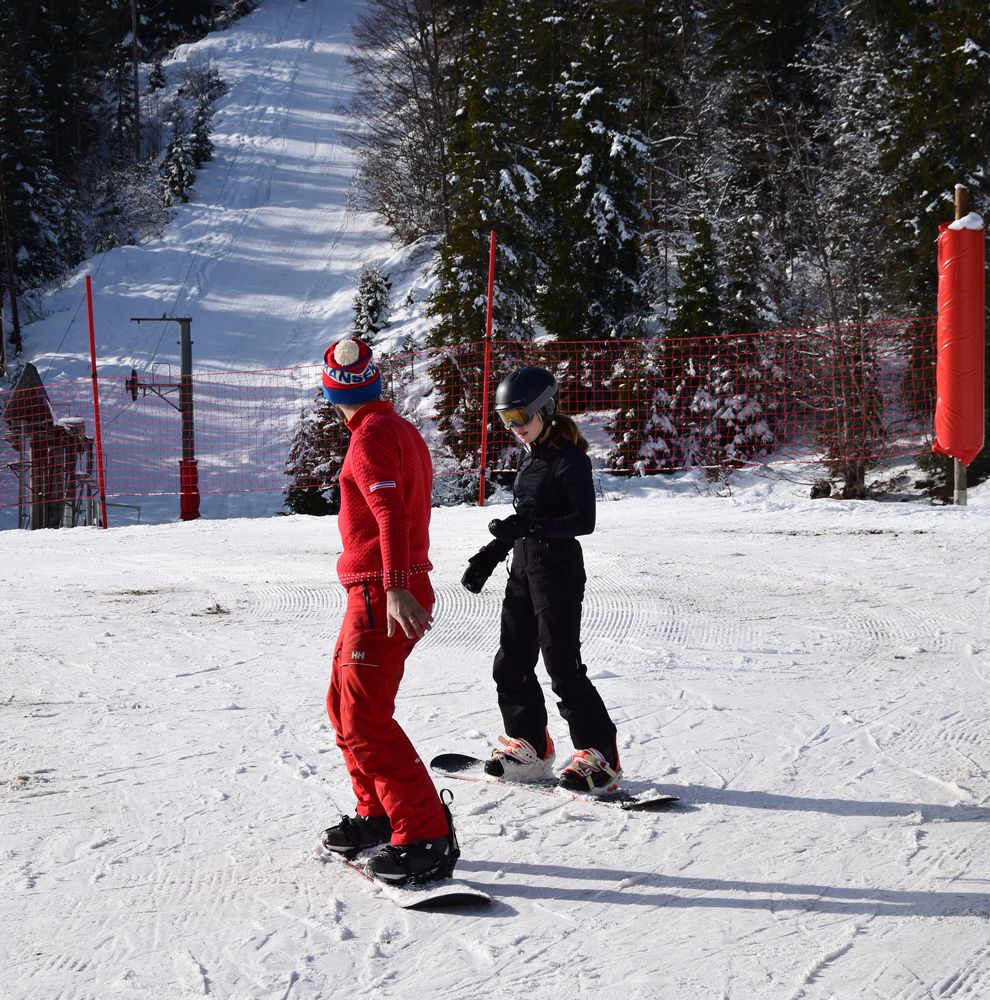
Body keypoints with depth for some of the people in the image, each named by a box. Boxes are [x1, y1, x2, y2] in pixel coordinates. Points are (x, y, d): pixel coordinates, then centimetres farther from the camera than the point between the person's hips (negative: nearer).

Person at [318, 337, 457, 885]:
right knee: (345, 706, 19)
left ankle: (427, 837, -15)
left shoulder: (371, 435, -14)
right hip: (382, 592, 10)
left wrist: (396, 588, -36)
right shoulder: (401, 429, 16)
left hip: (382, 596, -10)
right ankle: (377, 815, 28)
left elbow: (390, 513, -26)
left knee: (364, 718, -13)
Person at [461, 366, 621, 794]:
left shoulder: (570, 459, -14)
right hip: (524, 567, 9)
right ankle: (529, 746, 23)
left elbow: (584, 521, -21)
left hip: (559, 570, -9)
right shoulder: (528, 456, 12)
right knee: (511, 663, 10)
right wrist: (489, 555, 19)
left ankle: (599, 756, 0)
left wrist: (529, 527, -30)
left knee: (563, 666, -8)